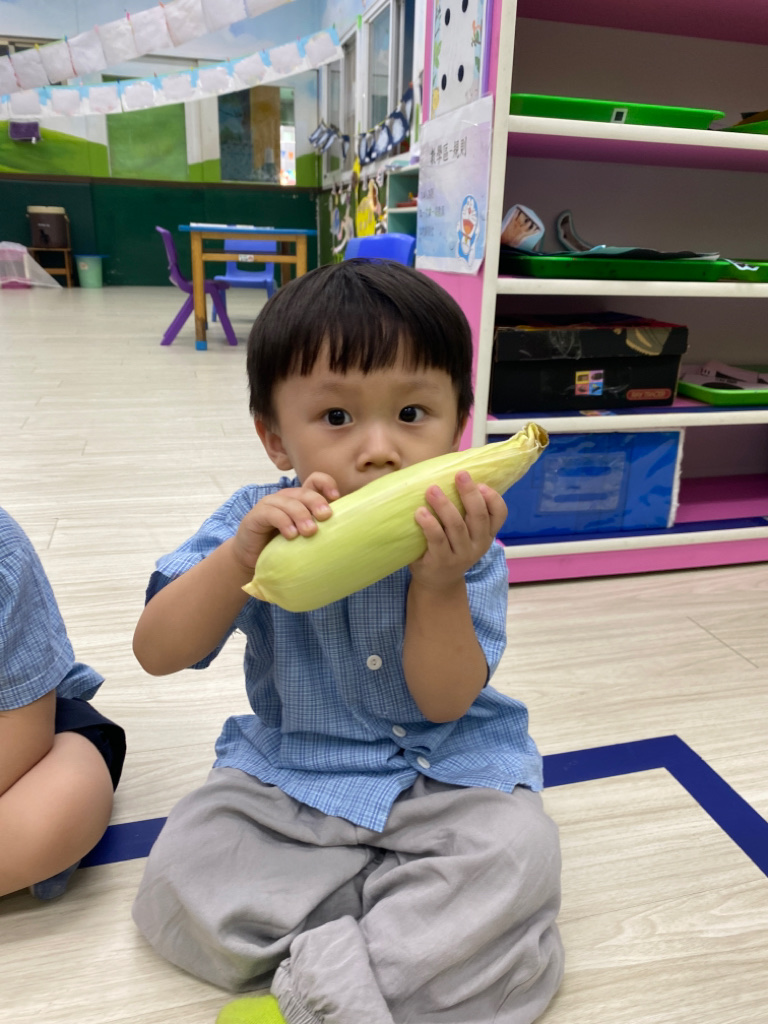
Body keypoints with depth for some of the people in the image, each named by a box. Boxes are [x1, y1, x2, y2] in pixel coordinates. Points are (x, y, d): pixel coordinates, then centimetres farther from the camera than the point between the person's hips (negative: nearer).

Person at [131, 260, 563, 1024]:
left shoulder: (461, 542, -16)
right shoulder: (259, 522, -13)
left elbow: (444, 703, -18)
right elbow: (157, 654, -17)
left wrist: (440, 583, -36)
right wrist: (242, 555, -35)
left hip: (440, 776, -1)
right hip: (284, 775, 2)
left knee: (516, 852, -26)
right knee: (178, 873, -16)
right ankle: (445, 934, -13)